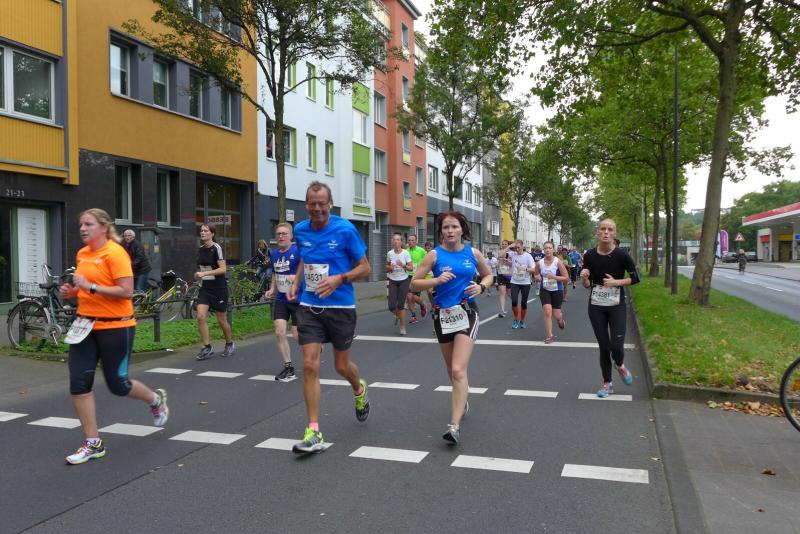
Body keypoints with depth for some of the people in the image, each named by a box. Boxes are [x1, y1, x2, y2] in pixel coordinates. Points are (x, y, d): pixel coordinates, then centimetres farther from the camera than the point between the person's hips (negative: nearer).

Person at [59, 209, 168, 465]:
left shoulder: (115, 253, -13)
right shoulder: (82, 254, 10)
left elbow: (126, 291, -20)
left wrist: (90, 286, -23)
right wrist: (72, 291, 4)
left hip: (115, 327, -7)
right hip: (86, 325, 7)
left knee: (117, 384, 4)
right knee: (78, 383, -1)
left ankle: (156, 399, 35)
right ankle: (93, 443, 11)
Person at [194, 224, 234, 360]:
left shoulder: (216, 248, -12)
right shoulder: (201, 249, 8)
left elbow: (223, 269, -20)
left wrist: (204, 273, -24)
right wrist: (199, 275, 8)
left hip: (218, 288, -6)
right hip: (205, 288, 6)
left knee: (221, 320, 6)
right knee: (200, 316, -10)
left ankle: (229, 344, 29)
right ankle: (207, 348, -1)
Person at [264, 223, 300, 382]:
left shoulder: (298, 251, -13)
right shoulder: (274, 254, 8)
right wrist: (272, 289, 9)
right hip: (280, 299, 5)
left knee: (297, 335, 1)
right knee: (279, 333, -5)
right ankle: (288, 367, 9)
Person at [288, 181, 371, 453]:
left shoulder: (345, 229, -10)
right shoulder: (300, 230, 4)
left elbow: (365, 268, -5)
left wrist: (339, 278, -20)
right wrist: (296, 283, 7)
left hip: (340, 306, -3)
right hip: (308, 306, 3)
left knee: (341, 366, 11)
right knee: (310, 365, -7)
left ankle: (359, 390, 48)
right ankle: (313, 432, 1)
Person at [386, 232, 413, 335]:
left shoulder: (405, 253, -9)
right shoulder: (389, 253, -2)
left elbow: (411, 268, -7)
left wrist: (403, 265, -25)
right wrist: (389, 267, -9)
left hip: (404, 281, -2)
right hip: (393, 281, 2)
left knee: (401, 305, -2)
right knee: (392, 306, -5)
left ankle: (402, 327, 13)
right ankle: (399, 316, 30)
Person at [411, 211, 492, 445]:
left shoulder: (473, 253, 2)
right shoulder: (434, 255, -3)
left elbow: (488, 275, 18)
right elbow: (414, 283, -3)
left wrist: (481, 287, -3)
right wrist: (437, 280, -19)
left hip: (466, 313, -1)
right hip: (442, 314, 2)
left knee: (458, 370, -16)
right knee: (453, 370, 17)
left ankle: (455, 425, -16)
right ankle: (462, 402, 46)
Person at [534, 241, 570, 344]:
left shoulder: (558, 262, -14)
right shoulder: (539, 263, -4)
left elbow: (566, 278, -14)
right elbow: (536, 275, 14)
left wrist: (554, 277, -27)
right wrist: (537, 277, -10)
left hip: (557, 290, -1)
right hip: (544, 290, 1)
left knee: (556, 315, 7)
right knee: (547, 312, -12)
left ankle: (560, 319, 46)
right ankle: (549, 336, 2)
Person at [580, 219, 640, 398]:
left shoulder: (621, 255, -12)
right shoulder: (589, 255, -5)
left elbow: (636, 278, -3)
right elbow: (587, 285, 3)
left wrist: (616, 282, -18)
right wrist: (584, 278, -19)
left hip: (617, 307, -2)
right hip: (596, 307, 2)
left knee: (616, 345, -9)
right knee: (603, 346, 7)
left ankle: (620, 365, 27)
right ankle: (607, 383, 24)